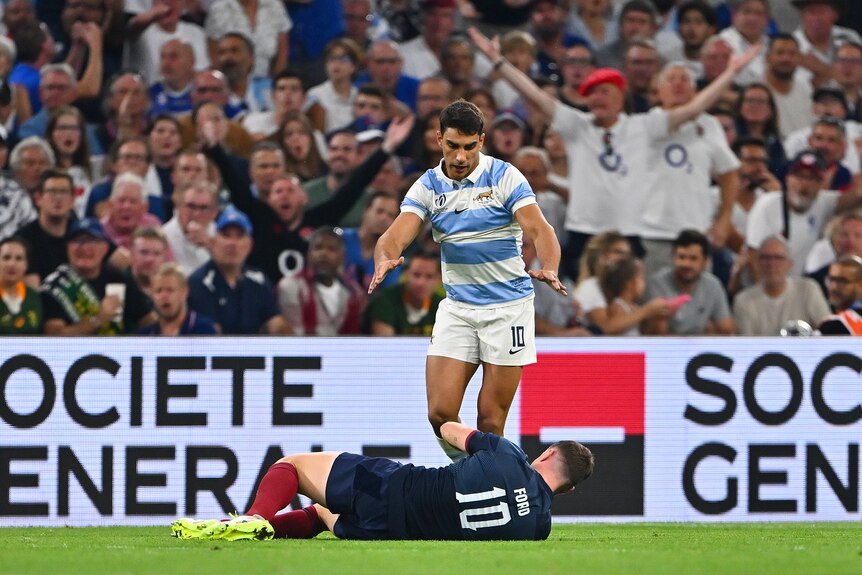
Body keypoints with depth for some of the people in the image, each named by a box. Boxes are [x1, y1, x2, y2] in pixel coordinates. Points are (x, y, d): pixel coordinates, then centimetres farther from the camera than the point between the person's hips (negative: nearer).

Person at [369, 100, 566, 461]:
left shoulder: (505, 177, -9)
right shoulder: (427, 187, 1)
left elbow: (539, 229, -19)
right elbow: (396, 236, -11)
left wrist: (549, 269, -40)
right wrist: (384, 261, -35)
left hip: (508, 306, -3)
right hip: (457, 306, 3)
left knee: (491, 417, -5)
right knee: (440, 412, -5)